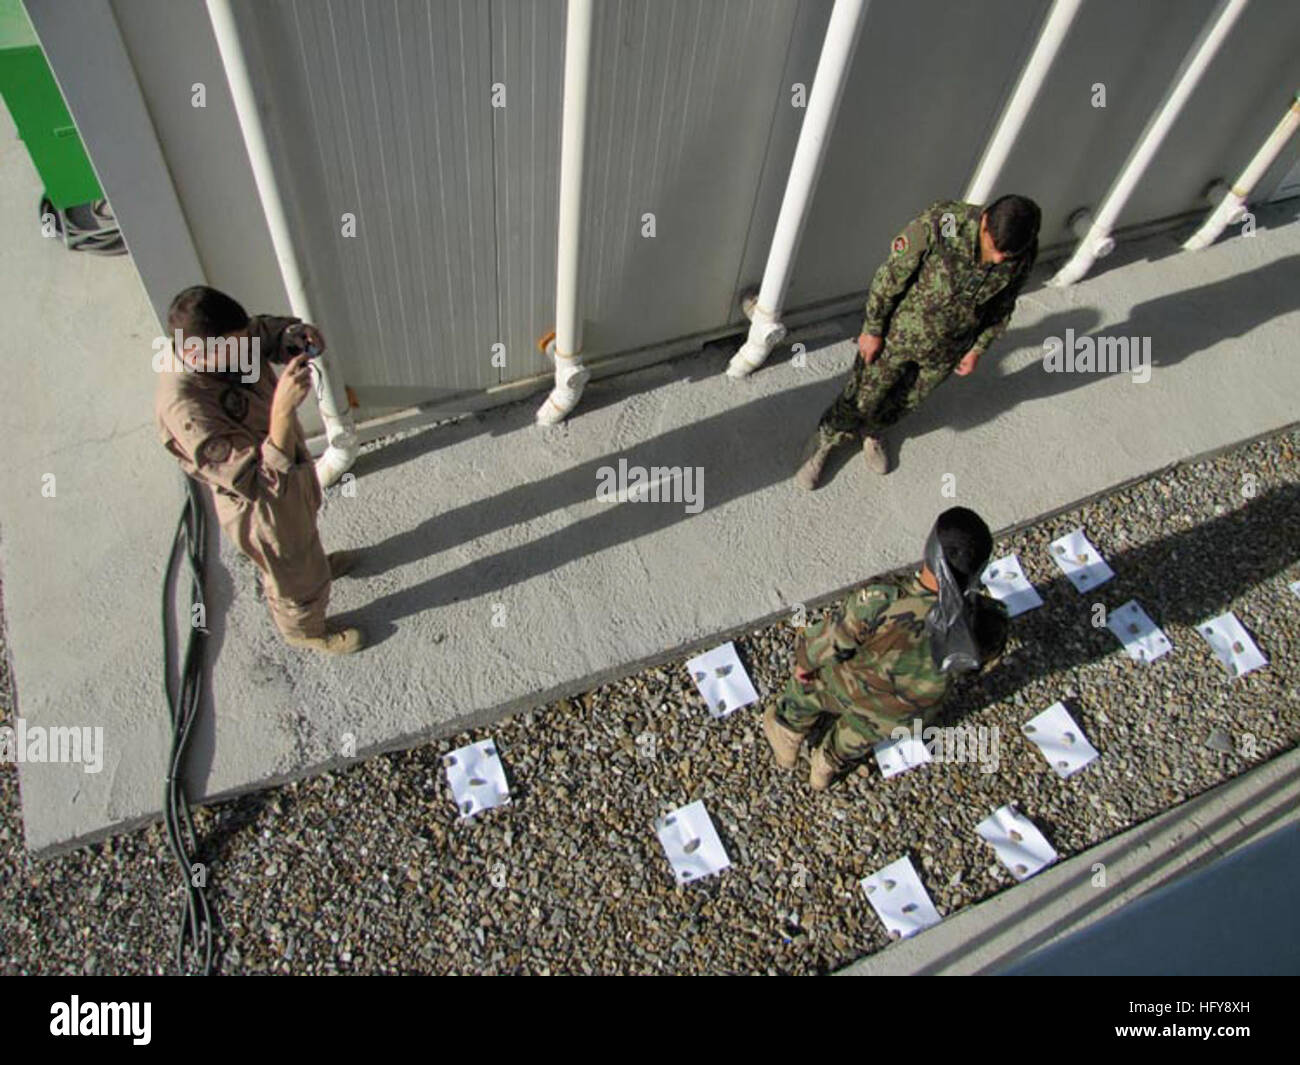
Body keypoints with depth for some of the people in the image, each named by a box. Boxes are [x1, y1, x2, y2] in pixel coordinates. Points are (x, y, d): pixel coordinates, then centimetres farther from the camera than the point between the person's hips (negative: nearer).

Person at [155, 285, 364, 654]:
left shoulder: (223, 342, -21)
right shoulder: (185, 411, -42)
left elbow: (265, 329, 2)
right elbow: (264, 483, -40)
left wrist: (293, 332, -22)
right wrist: (283, 408, -49)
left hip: (291, 462, 7)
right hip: (264, 508, -7)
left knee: (304, 531, 37)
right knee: (296, 575, 22)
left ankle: (315, 563, 69)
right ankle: (305, 629, 52)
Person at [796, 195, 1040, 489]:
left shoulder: (1024, 255, -20)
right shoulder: (939, 224, -33)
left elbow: (1003, 305, 0)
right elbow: (889, 278, -20)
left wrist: (978, 349, 7)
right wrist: (872, 330, -11)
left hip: (946, 351, 4)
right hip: (899, 334, -3)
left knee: (907, 401, 24)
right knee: (863, 396, 13)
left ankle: (872, 432, 55)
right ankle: (825, 442, 40)